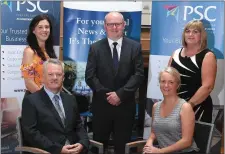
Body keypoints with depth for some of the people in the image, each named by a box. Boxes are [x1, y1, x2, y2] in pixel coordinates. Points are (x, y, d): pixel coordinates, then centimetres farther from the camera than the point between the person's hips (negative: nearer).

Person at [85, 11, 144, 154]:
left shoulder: (135, 47, 3)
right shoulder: (95, 48, 3)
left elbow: (139, 74, -5)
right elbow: (90, 76, -3)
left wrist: (120, 94, -15)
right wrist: (106, 95, -12)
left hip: (125, 105, 0)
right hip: (101, 105, 0)